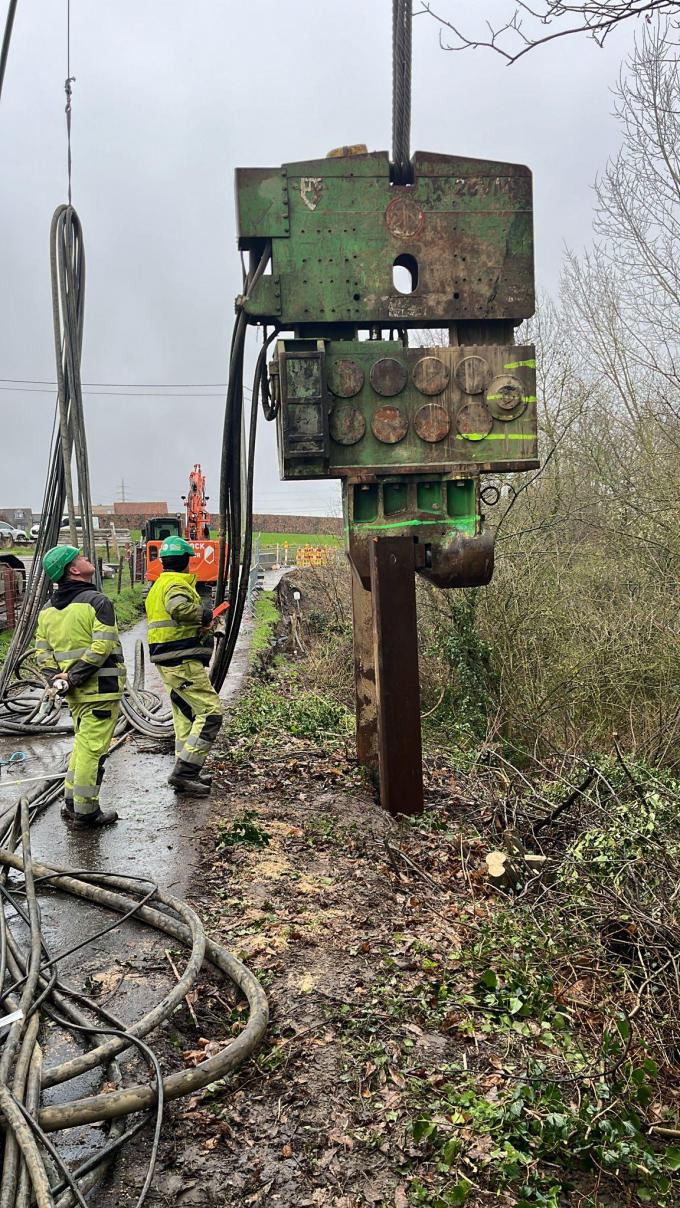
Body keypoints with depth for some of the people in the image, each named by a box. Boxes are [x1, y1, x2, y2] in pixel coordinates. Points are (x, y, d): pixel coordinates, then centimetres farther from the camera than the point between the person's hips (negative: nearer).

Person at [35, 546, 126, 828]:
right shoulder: (97, 601, -12)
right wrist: (75, 677, -17)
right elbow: (102, 647, -21)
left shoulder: (47, 609, 11)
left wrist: (55, 678, -2)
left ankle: (72, 805, 26)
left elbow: (42, 651, 8)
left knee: (82, 746, 21)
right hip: (101, 689, -8)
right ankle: (86, 812, 6)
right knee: (92, 749, -1)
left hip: (75, 694, 8)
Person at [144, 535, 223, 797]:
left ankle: (185, 773, 24)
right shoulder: (177, 584, -15)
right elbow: (179, 607, -37)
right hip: (183, 662, -11)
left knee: (185, 715, 18)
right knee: (210, 711, -10)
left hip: (168, 662, 11)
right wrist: (203, 613, -19)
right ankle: (184, 771, -12)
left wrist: (200, 626, 14)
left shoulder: (158, 585, 18)